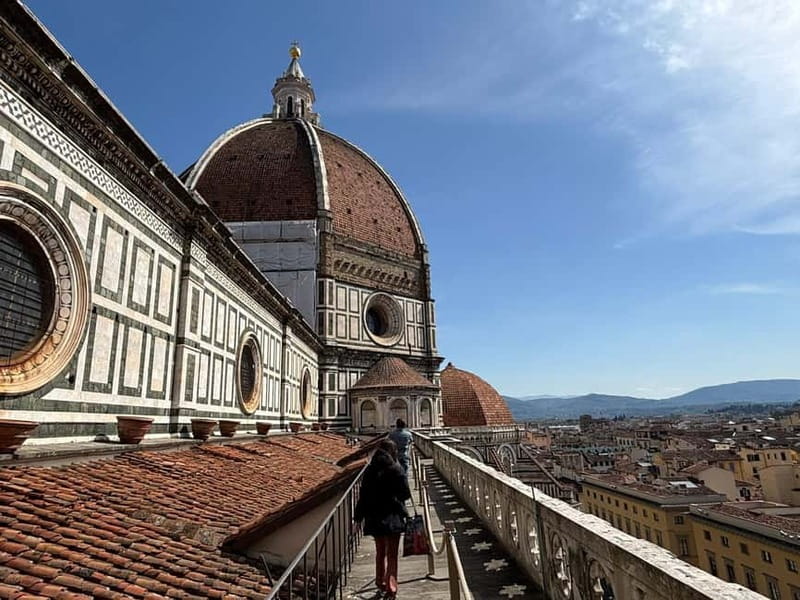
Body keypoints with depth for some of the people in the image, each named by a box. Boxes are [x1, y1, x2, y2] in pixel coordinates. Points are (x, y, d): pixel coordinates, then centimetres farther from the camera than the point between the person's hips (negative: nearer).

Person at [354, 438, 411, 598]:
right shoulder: (395, 469, -14)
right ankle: (390, 587, 7)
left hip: (374, 518, 4)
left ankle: (380, 582, 35)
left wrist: (358, 516, 7)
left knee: (380, 551, 22)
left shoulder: (370, 470, -3)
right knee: (391, 554, 8)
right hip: (392, 517, -4)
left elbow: (363, 495, 1)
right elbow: (405, 494, -9)